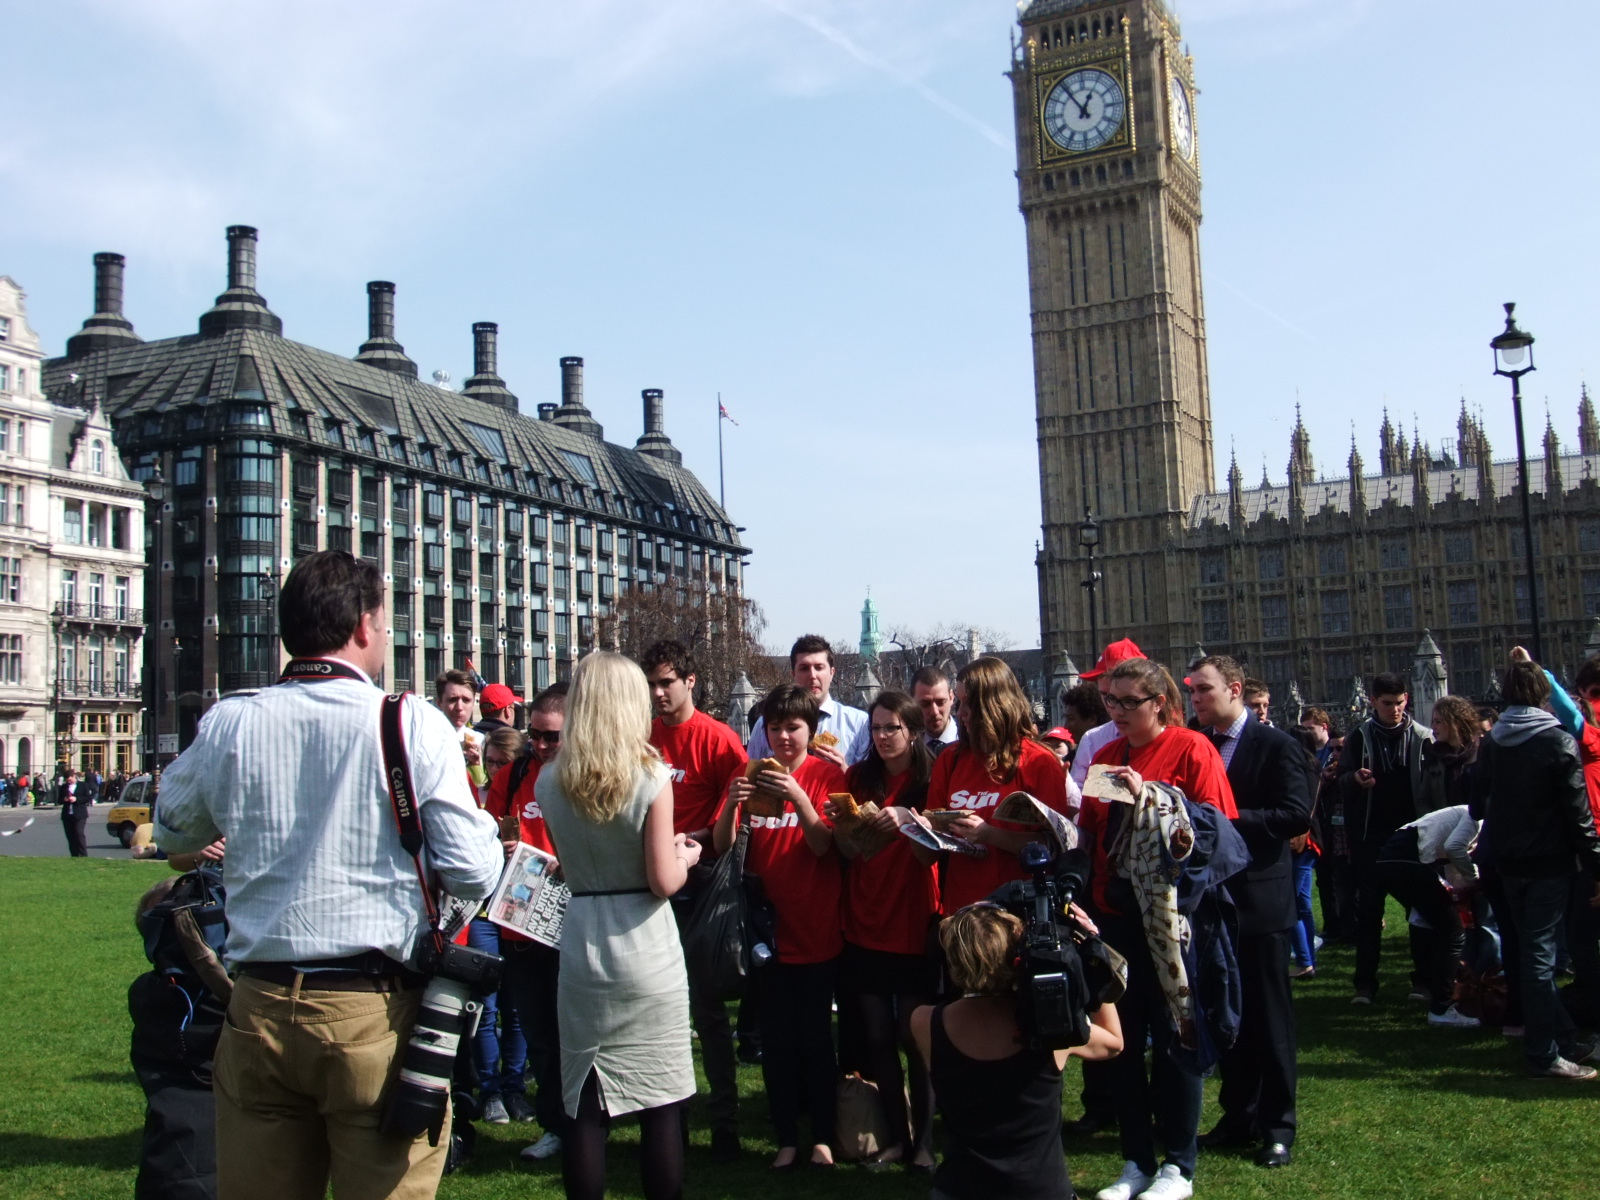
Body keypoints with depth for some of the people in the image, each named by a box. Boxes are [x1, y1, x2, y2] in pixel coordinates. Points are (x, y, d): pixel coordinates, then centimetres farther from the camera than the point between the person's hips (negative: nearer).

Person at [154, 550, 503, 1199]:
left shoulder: (227, 724, 0)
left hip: (258, 1013, 3)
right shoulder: (413, 723, -10)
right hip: (376, 1016, -3)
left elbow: (174, 833, 20)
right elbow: (473, 875, -9)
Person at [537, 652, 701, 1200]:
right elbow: (663, 882, -12)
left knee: (584, 1107, 9)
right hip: (646, 949, -3)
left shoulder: (550, 780, 0)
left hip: (580, 944, 3)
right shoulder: (651, 775, -11)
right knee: (661, 1106, 7)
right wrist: (684, 857, 9)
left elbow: (569, 863, 10)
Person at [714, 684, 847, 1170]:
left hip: (816, 927, -2)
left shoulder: (826, 774, -2)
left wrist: (798, 797, -27)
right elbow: (722, 846, -3)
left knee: (815, 1034, 4)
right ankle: (786, 1138, 16)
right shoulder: (751, 774, 4)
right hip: (768, 925, 2)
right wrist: (731, 805, -23)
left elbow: (823, 845, -12)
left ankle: (822, 1135, 17)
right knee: (776, 1036, 5)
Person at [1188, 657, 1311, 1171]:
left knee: (1269, 1015, 4)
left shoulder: (1276, 746, -8)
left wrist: (1227, 819, -23)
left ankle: (1277, 1125, 14)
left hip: (1260, 900, -5)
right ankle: (1239, 1114, 25)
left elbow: (1296, 816, -17)